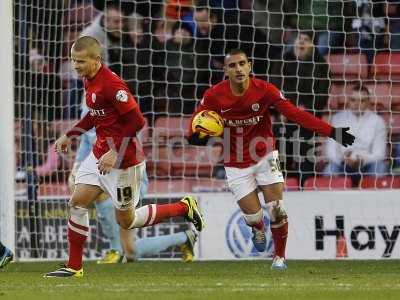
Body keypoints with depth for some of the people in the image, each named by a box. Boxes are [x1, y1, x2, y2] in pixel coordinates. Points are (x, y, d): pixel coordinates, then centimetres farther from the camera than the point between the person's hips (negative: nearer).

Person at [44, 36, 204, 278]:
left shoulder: (111, 84, -24)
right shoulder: (89, 80, 6)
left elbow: (137, 121, -25)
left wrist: (115, 152, -26)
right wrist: (70, 135, 20)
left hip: (123, 161, -9)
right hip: (99, 154, 9)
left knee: (126, 220, 5)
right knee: (77, 203, 1)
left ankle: (184, 208, 21)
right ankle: (74, 267, 9)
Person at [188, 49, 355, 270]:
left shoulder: (264, 90, -16)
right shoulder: (214, 96, -14)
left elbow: (295, 114, -18)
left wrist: (331, 132, -25)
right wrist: (197, 134, -29)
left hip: (264, 157, 0)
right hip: (236, 165, 0)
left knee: (277, 210, -8)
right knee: (253, 216, -5)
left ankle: (280, 256, 16)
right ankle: (258, 230, 35)